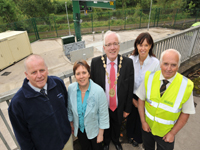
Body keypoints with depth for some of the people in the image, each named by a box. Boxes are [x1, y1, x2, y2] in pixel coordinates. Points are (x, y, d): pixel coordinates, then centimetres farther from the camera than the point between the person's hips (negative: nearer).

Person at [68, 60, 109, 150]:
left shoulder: (98, 91, -29)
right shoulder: (71, 88, -20)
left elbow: (103, 115, -18)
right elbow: (70, 109, -2)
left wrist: (101, 134, -10)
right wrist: (71, 124, 9)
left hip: (94, 129, -2)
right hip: (79, 128, 3)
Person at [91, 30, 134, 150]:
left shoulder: (128, 62, -17)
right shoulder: (95, 62, -17)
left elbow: (130, 88, -9)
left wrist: (127, 109, -3)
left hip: (119, 108, 1)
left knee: (117, 126, 30)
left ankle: (116, 140, 65)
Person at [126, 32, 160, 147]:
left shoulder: (155, 63, -20)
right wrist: (132, 98, -4)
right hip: (132, 96, 2)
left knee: (141, 119, 22)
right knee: (131, 116, 24)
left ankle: (138, 138, 55)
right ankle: (131, 134, 57)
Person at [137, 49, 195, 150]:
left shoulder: (186, 86, -22)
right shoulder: (149, 78, -19)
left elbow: (185, 113, -11)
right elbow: (141, 100, -8)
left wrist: (173, 133, -8)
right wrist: (143, 121, -9)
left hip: (166, 133, -1)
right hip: (147, 127, 2)